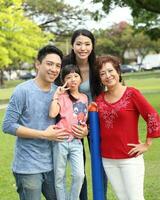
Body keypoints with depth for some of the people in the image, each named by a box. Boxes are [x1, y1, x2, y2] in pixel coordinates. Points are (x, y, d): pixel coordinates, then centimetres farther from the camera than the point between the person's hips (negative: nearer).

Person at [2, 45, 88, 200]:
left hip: (53, 164, 6)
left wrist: (83, 130, -4)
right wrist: (44, 135, -17)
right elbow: (8, 126, -14)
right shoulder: (23, 90, -12)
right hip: (28, 167, -6)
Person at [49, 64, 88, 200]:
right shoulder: (62, 96, -3)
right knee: (60, 177, 4)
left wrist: (85, 129, 8)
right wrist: (56, 95, -17)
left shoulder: (84, 98, 12)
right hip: (61, 140, -3)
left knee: (79, 175, -7)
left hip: (76, 141, 4)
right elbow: (52, 114, -21)